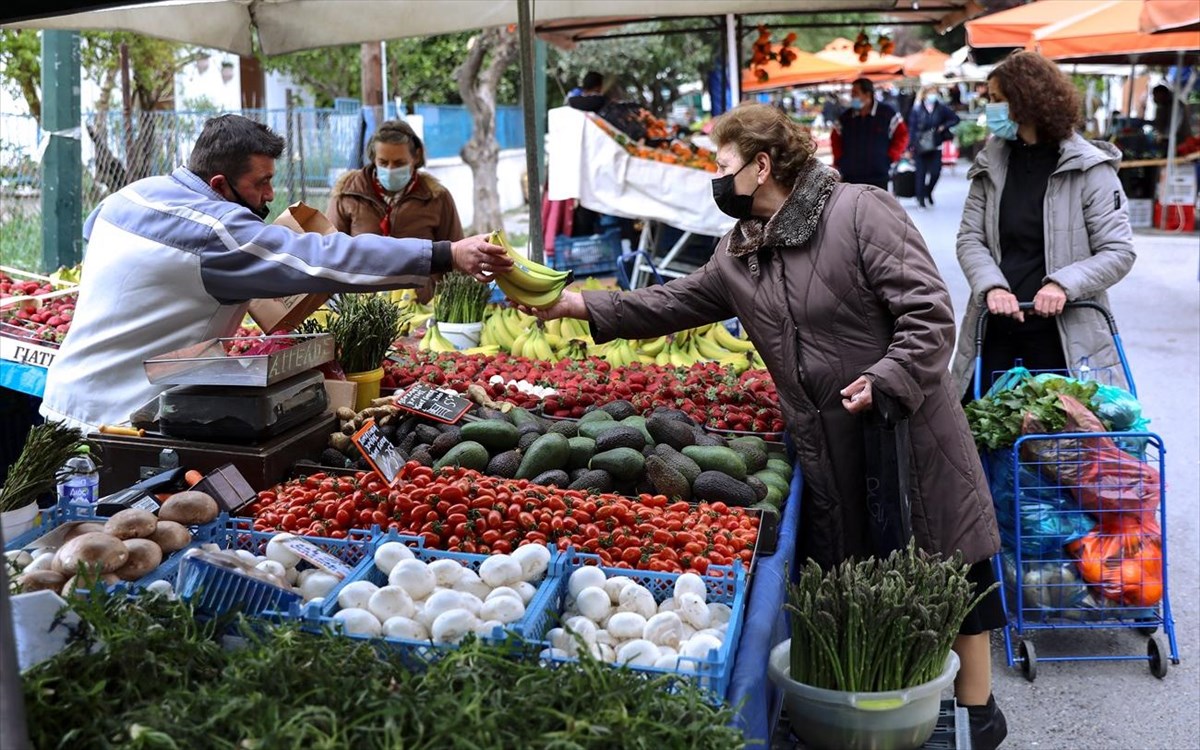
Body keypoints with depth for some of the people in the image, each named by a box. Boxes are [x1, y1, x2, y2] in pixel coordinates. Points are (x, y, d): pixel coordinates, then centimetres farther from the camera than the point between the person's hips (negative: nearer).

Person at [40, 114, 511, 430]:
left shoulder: (129, 195, 5)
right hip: (120, 420, -9)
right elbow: (328, 259, -29)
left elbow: (93, 229, 30)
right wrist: (448, 255, -30)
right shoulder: (218, 231, -22)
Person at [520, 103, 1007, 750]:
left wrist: (883, 379, -27)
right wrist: (581, 305, 12)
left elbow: (930, 313, -16)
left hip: (907, 430, -6)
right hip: (825, 448, 6)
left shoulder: (859, 212, -13)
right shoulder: (738, 253, 8)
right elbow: (675, 303, 16)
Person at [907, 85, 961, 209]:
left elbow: (955, 119, 8)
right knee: (921, 172, 0)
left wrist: (944, 127, -7)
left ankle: (928, 192, 25)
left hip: (935, 146, 2)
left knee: (936, 171, -2)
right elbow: (912, 128, -5)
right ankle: (921, 197, 13)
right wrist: (911, 146, -11)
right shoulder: (917, 110, -5)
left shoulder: (941, 109, 0)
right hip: (920, 146, -2)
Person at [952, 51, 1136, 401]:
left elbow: (1119, 251, -6)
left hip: (1064, 332, -3)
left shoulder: (1089, 168, -5)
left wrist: (1063, 284, -22)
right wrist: (991, 286, -16)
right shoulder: (990, 164, 7)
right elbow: (969, 238, 2)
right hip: (994, 327, 3)